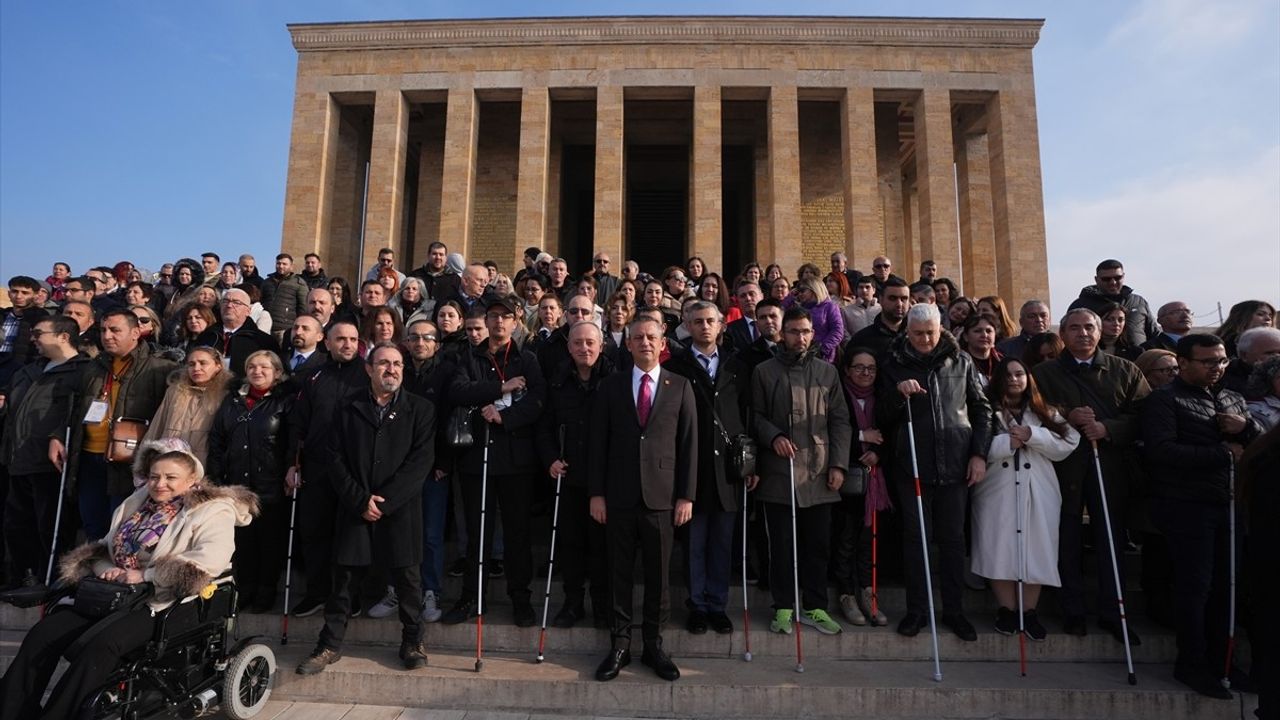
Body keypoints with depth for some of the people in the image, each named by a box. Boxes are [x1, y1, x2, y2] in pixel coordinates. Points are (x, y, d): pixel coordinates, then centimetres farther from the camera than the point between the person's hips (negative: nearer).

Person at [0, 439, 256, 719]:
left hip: (158, 602, -7)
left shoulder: (212, 510, -5)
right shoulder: (138, 502, 19)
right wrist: (106, 570, -2)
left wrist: (145, 575, -20)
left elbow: (212, 557, -22)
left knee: (101, 645, -30)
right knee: (41, 634, -13)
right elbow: (104, 547, 23)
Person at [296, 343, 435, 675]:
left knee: (407, 578, 6)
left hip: (400, 508, -1)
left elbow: (420, 459, -6)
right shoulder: (349, 409, 6)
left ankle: (413, 642, 24)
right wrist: (361, 500, -9)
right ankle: (330, 645, 26)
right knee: (344, 578, 8)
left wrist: (384, 501, -11)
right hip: (355, 507, 2)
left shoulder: (420, 409, 1)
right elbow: (334, 457, 2)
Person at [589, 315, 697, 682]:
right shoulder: (610, 386, 5)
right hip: (619, 495, 1)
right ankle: (620, 645, 23)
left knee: (658, 573, 9)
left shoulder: (680, 387, 4)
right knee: (620, 572, 9)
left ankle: (653, 645, 24)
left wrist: (687, 496, -3)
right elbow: (597, 442, 3)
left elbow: (689, 444, 2)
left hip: (661, 496, 0)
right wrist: (596, 493, -1)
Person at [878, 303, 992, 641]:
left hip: (955, 462, 1)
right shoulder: (894, 364, 1)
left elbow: (981, 409, 10)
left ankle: (954, 609, 22)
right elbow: (883, 418, 0)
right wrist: (898, 394, -18)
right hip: (913, 462, -1)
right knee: (915, 537, 6)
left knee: (953, 537, 9)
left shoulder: (960, 361, 5)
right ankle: (916, 609, 19)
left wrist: (979, 453, 3)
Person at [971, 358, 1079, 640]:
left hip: (1038, 492, 2)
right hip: (998, 491, -1)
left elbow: (1067, 444, -1)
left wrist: (1032, 435, -12)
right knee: (1000, 550, 0)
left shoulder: (1046, 412, 12)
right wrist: (1007, 442, -14)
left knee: (1035, 551, 2)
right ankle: (1007, 609, 15)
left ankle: (1029, 612, 16)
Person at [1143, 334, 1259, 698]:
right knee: (1194, 585, -1)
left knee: (1225, 585, 11)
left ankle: (1218, 659, 25)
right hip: (1187, 506, -7)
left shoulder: (1233, 400, 17)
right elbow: (1161, 450, -19)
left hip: (1229, 504, 7)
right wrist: (1223, 453, -13)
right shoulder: (1164, 400, -6)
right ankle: (1191, 664, 11)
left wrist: (1246, 428, -5)